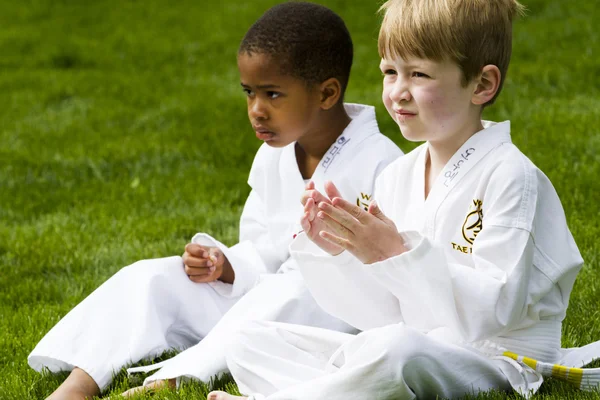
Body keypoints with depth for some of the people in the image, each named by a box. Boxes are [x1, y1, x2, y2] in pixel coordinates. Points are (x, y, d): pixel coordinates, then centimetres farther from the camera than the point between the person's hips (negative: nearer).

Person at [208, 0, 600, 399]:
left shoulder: (510, 176, -12)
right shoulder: (397, 177, 11)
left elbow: (495, 311, -21)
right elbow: (387, 314, 9)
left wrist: (398, 256, -27)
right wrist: (338, 253, -8)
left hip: (493, 362, -8)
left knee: (392, 349, -40)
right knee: (249, 341, 0)